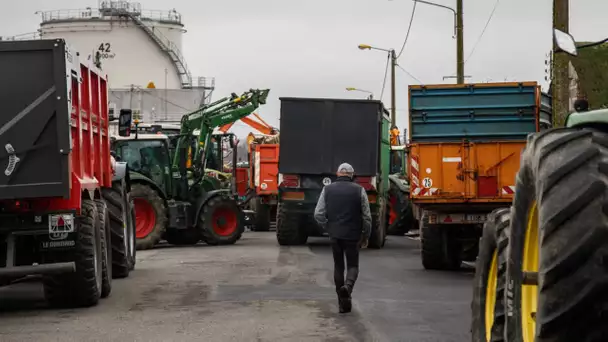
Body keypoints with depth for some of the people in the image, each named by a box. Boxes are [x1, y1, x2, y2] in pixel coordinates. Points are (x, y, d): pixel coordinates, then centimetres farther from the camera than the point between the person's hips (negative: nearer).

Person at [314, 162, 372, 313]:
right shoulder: (359, 190, -3)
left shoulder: (327, 189, 2)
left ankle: (343, 303, 13)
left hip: (335, 234, 2)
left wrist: (328, 228, 12)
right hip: (352, 235, -2)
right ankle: (348, 286, -23)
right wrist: (365, 236, 9)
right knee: (353, 265, 9)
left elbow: (318, 214, -3)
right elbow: (366, 216, -2)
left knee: (338, 266, 13)